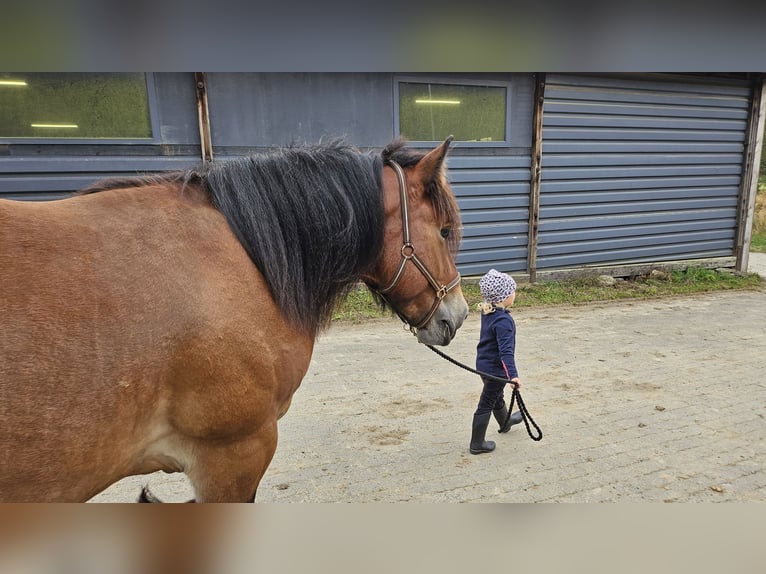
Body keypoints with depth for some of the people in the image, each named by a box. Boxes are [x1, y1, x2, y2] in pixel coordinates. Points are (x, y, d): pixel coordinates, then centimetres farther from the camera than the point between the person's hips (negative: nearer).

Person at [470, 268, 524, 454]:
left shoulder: (488, 313, -3)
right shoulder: (503, 320, -29)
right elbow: (506, 350, -35)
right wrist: (513, 374, -39)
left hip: (483, 364, 9)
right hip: (495, 368, -9)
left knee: (497, 397, 31)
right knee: (486, 405, 4)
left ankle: (505, 422, 57)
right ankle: (477, 444, 18)